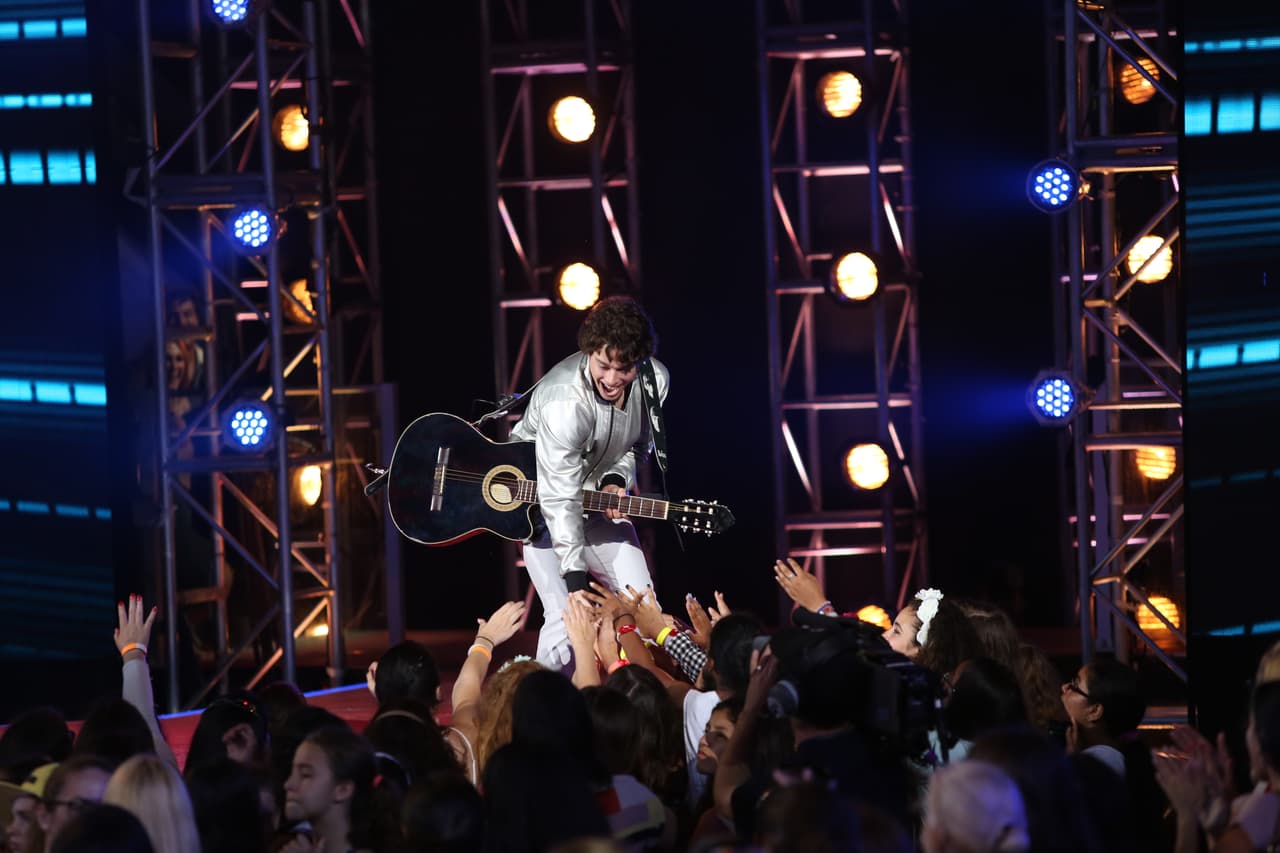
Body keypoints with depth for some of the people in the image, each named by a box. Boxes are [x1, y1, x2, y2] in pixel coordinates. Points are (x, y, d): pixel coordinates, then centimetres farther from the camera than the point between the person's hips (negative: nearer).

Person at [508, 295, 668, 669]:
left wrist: (615, 481, -14)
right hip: (538, 503, -6)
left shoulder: (655, 381, -15)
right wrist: (576, 580, -37)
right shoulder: (564, 403, -35)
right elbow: (561, 501, -35)